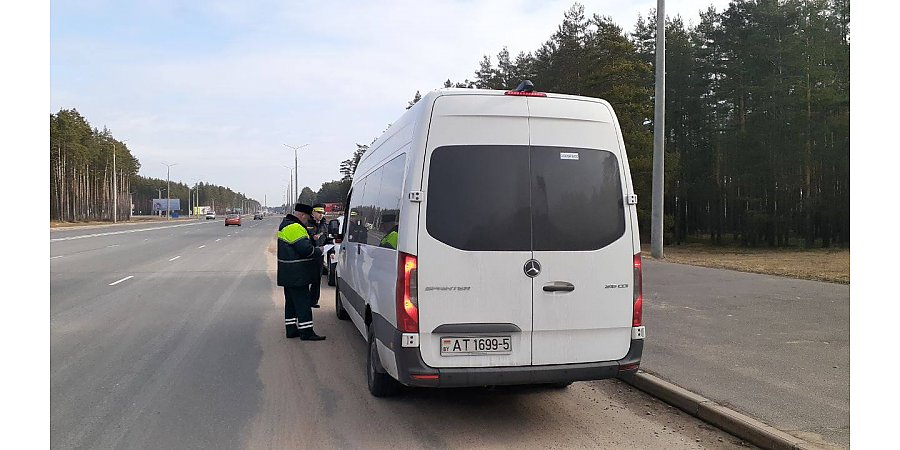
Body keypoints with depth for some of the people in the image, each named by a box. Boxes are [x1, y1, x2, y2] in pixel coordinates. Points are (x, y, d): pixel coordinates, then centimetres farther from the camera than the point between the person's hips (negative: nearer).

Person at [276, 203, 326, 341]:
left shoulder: (286, 225, 17)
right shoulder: (295, 228, -18)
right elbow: (305, 249, -23)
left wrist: (313, 247, 9)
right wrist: (318, 251, -7)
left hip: (289, 275, 11)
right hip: (296, 274, -11)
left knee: (291, 302, 15)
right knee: (303, 302, -7)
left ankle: (291, 329, 20)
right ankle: (306, 332, -4)